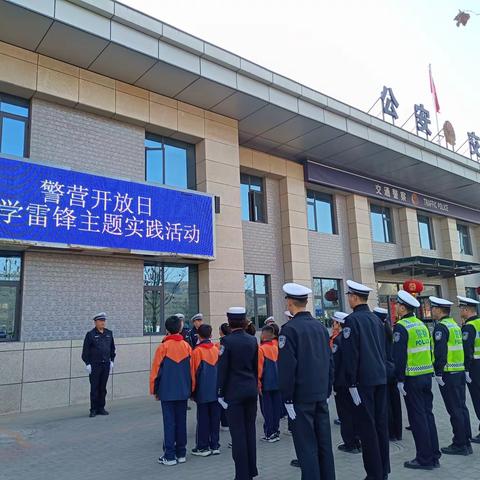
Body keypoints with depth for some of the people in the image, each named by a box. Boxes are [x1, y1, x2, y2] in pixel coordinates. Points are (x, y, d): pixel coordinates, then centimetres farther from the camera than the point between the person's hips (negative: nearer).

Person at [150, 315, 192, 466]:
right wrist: (190, 388, 15)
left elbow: (156, 370, -6)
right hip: (183, 391, 3)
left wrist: (154, 390, 6)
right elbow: (192, 369, 3)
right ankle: (181, 453, 20)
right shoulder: (187, 346, -1)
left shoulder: (163, 347, -11)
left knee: (169, 422, 3)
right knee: (181, 421, 12)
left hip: (167, 391, -3)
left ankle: (169, 456, 7)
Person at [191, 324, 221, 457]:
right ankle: (215, 446, 18)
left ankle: (203, 447, 11)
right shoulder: (216, 350, 1)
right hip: (216, 391, 4)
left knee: (203, 419, 5)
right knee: (215, 418, 11)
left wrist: (192, 390, 4)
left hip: (203, 392, -4)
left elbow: (194, 372, -7)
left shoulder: (196, 351, -11)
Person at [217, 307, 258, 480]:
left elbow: (223, 369, -11)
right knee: (250, 430, 15)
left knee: (238, 433, 3)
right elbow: (256, 367, 10)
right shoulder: (252, 340, 3)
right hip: (251, 390, 5)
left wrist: (220, 393, -4)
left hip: (234, 392, -5)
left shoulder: (227, 341, -13)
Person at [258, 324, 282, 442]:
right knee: (276, 407, 11)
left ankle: (269, 434, 5)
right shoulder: (276, 347, 3)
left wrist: (258, 383, -7)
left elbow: (259, 367, -13)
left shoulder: (261, 349, -13)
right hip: (277, 382, 5)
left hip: (266, 384, -5)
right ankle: (276, 432, 19)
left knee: (267, 409, 2)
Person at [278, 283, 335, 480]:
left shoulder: (289, 328, -14)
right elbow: (330, 362, 11)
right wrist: (327, 390, 17)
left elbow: (286, 368, -17)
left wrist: (287, 398, -10)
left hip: (301, 397, -6)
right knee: (324, 442, 14)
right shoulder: (321, 327, 7)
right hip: (321, 394, 7)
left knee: (306, 445, 1)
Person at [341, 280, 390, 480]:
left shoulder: (352, 320, -13)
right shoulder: (376, 319, 10)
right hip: (381, 378, 8)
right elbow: (383, 349, 16)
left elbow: (350, 355, -16)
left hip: (363, 381, -8)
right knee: (381, 423, 13)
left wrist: (351, 382, -12)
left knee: (367, 426, -1)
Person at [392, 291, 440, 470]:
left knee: (417, 417, 0)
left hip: (412, 378, -8)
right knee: (428, 414, 13)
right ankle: (434, 456, 21)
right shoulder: (422, 324, 11)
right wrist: (428, 371, 20)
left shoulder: (401, 327, -14)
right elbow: (429, 350, 15)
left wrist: (400, 379, -14)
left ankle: (424, 459, 8)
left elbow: (399, 355, -18)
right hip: (427, 375, 8)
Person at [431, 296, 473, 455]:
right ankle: (466, 443, 21)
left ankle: (459, 445, 5)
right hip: (460, 371, 9)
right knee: (461, 407, 13)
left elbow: (440, 352, -21)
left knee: (454, 409, -2)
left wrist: (438, 373, -17)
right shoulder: (455, 325, 14)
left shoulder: (441, 327, -14)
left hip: (448, 373, -9)